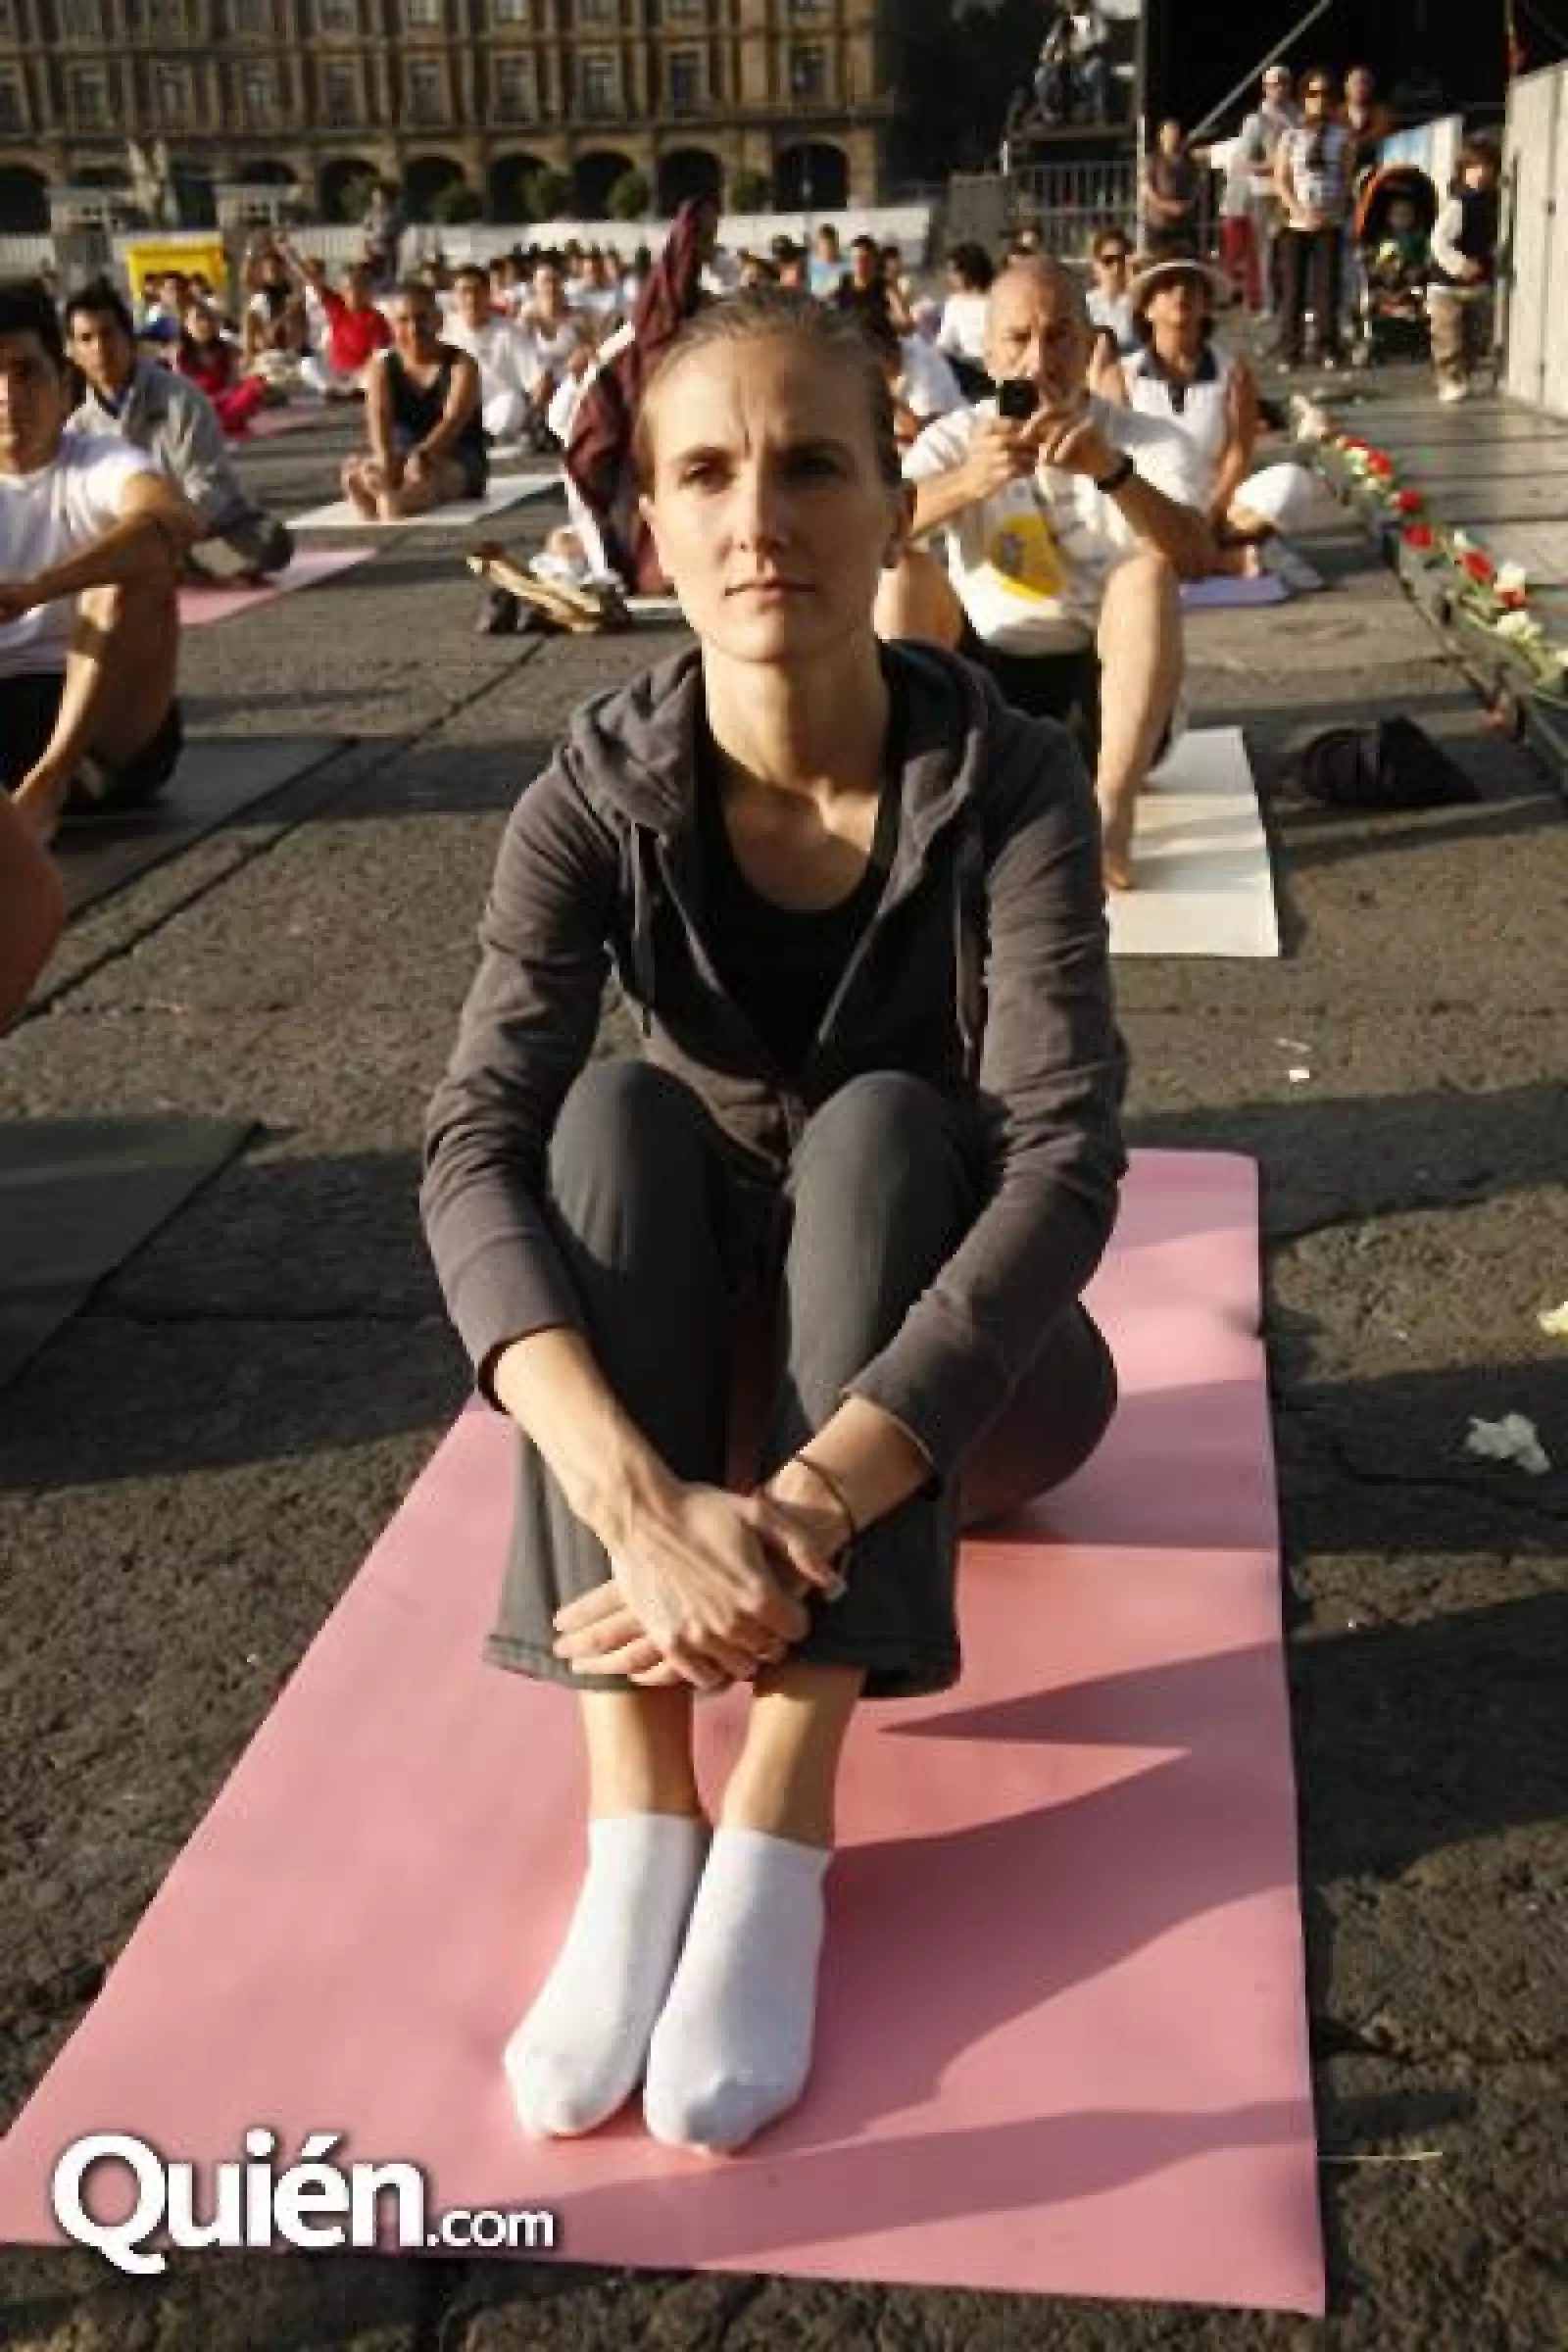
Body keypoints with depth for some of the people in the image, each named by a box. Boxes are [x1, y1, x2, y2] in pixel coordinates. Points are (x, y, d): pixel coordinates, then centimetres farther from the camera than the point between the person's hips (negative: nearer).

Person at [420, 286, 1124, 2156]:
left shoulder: (1010, 786, -21)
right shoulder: (598, 794, -16)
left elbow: (1065, 1160, -32)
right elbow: (475, 1151, -29)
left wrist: (805, 1511, -46)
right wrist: (643, 1501, -46)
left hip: (949, 1341, -1)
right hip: (706, 1317, 2)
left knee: (877, 1119, -31)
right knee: (621, 1110, -28)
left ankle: (781, 1840, -35)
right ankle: (637, 1826, -33)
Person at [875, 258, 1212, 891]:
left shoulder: (1149, 440, -2)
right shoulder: (956, 438, 1)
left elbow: (1198, 558, -23)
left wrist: (1113, 470, -41)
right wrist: (966, 481, -40)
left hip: (1103, 696, -1)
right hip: (987, 681, 1)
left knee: (1148, 570, -27)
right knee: (899, 569, -18)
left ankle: (1112, 812, -40)